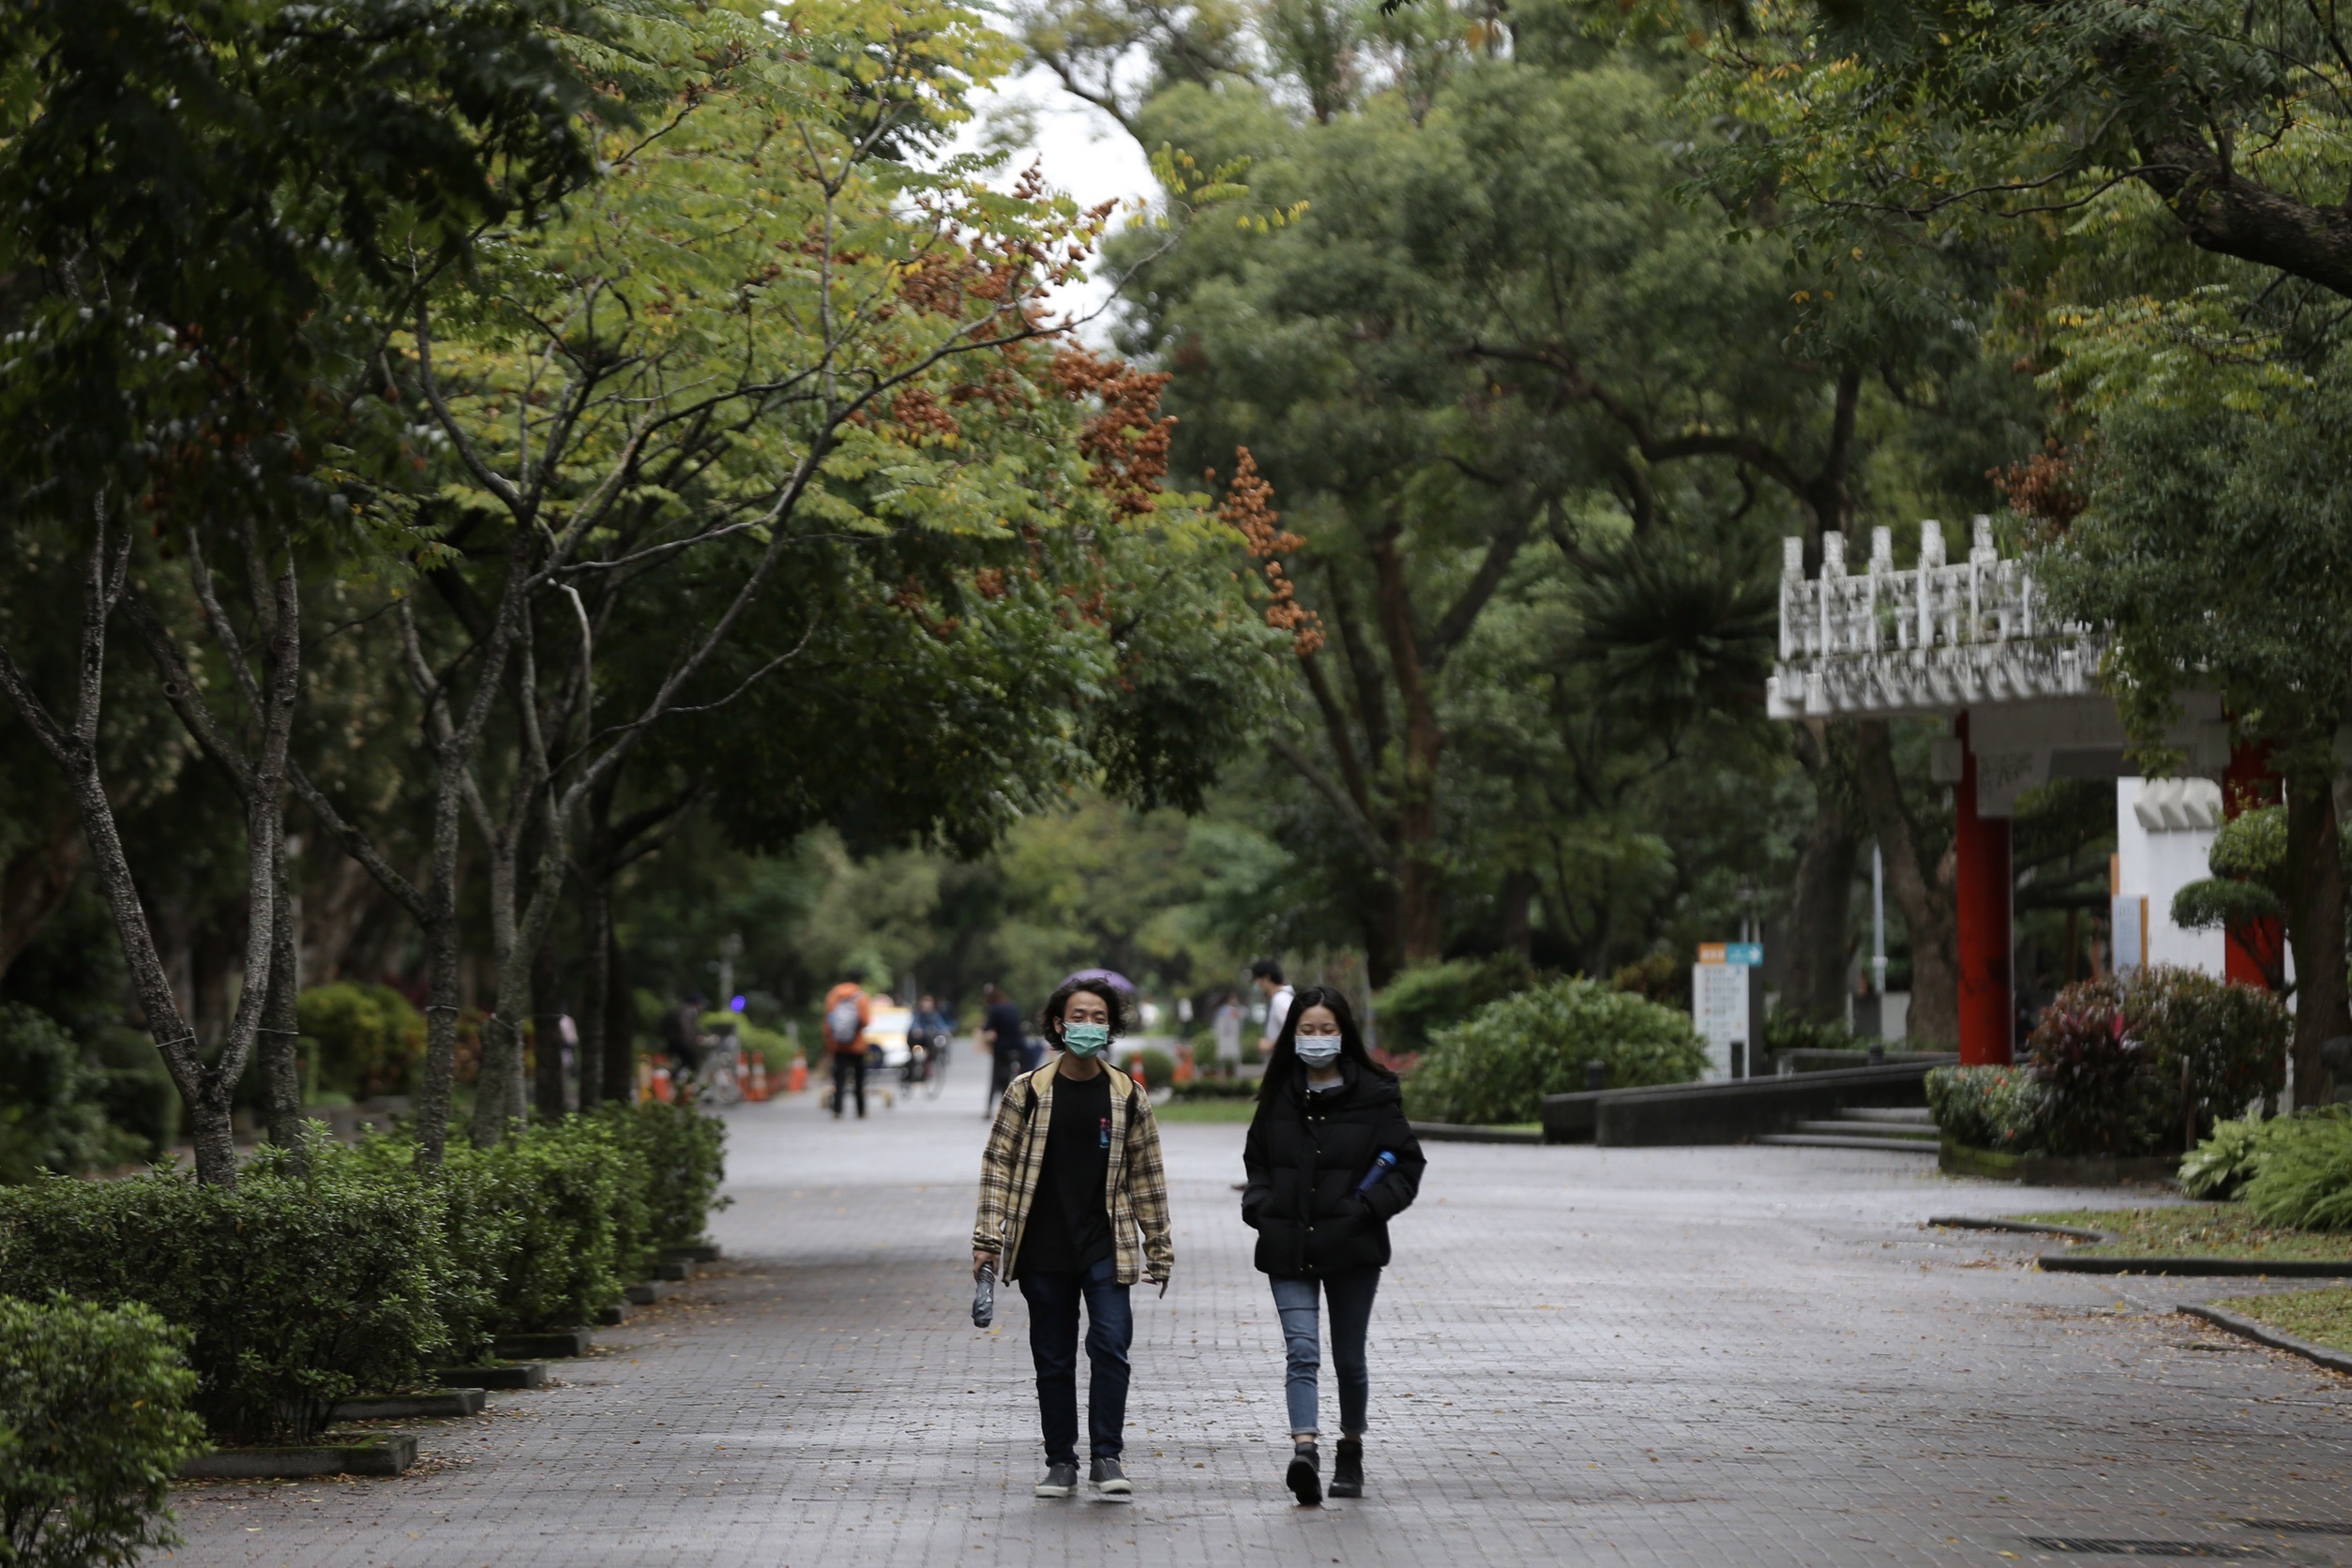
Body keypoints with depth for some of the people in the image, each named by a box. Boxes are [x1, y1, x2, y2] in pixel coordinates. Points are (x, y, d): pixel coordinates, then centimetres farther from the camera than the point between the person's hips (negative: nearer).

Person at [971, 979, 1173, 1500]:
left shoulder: (1128, 1097, 5)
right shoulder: (1026, 1092, 2)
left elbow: (1146, 1174, 10)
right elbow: (998, 1163, 3)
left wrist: (1159, 1249, 10)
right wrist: (988, 1238, -3)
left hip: (1106, 1247, 0)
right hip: (1043, 1251, 0)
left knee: (1111, 1344, -15)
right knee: (1053, 1359, 6)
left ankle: (1107, 1457, -7)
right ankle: (1061, 1462, 17)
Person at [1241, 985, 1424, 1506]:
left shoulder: (1374, 1096, -2)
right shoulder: (1277, 1096, 8)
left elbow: (1406, 1164, 0)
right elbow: (1256, 1161, 20)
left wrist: (1367, 1206, -14)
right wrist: (1259, 1207, 3)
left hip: (1352, 1248, -1)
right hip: (1289, 1249, 1)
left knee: (1349, 1358, 10)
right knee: (1301, 1351, -15)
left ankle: (1351, 1452, 29)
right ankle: (1305, 1450, -27)